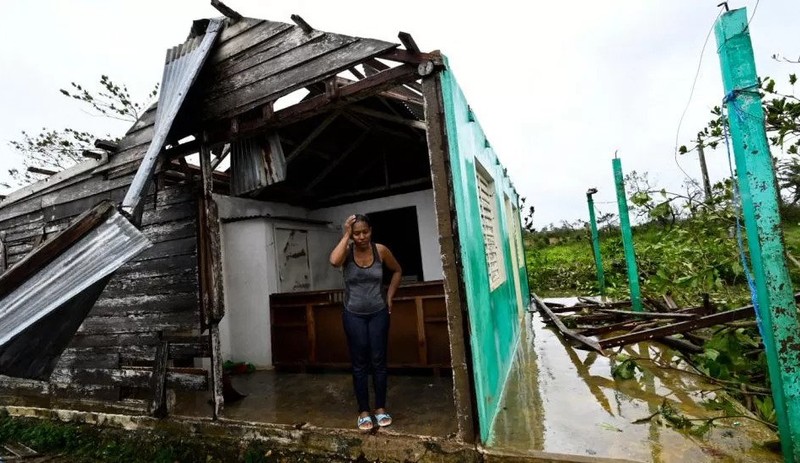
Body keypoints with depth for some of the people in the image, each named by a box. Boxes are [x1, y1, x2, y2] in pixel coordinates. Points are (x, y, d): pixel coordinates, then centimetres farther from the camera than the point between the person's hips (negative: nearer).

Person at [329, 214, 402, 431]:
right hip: (354, 315, -1)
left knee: (379, 361, 7)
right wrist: (345, 235, -25)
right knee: (359, 363, 6)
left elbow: (397, 271, 9)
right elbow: (334, 261, -35)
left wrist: (389, 295, 3)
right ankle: (363, 411, 19)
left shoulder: (380, 250, -8)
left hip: (378, 313, 1)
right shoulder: (347, 251, -10)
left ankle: (381, 408, 21)